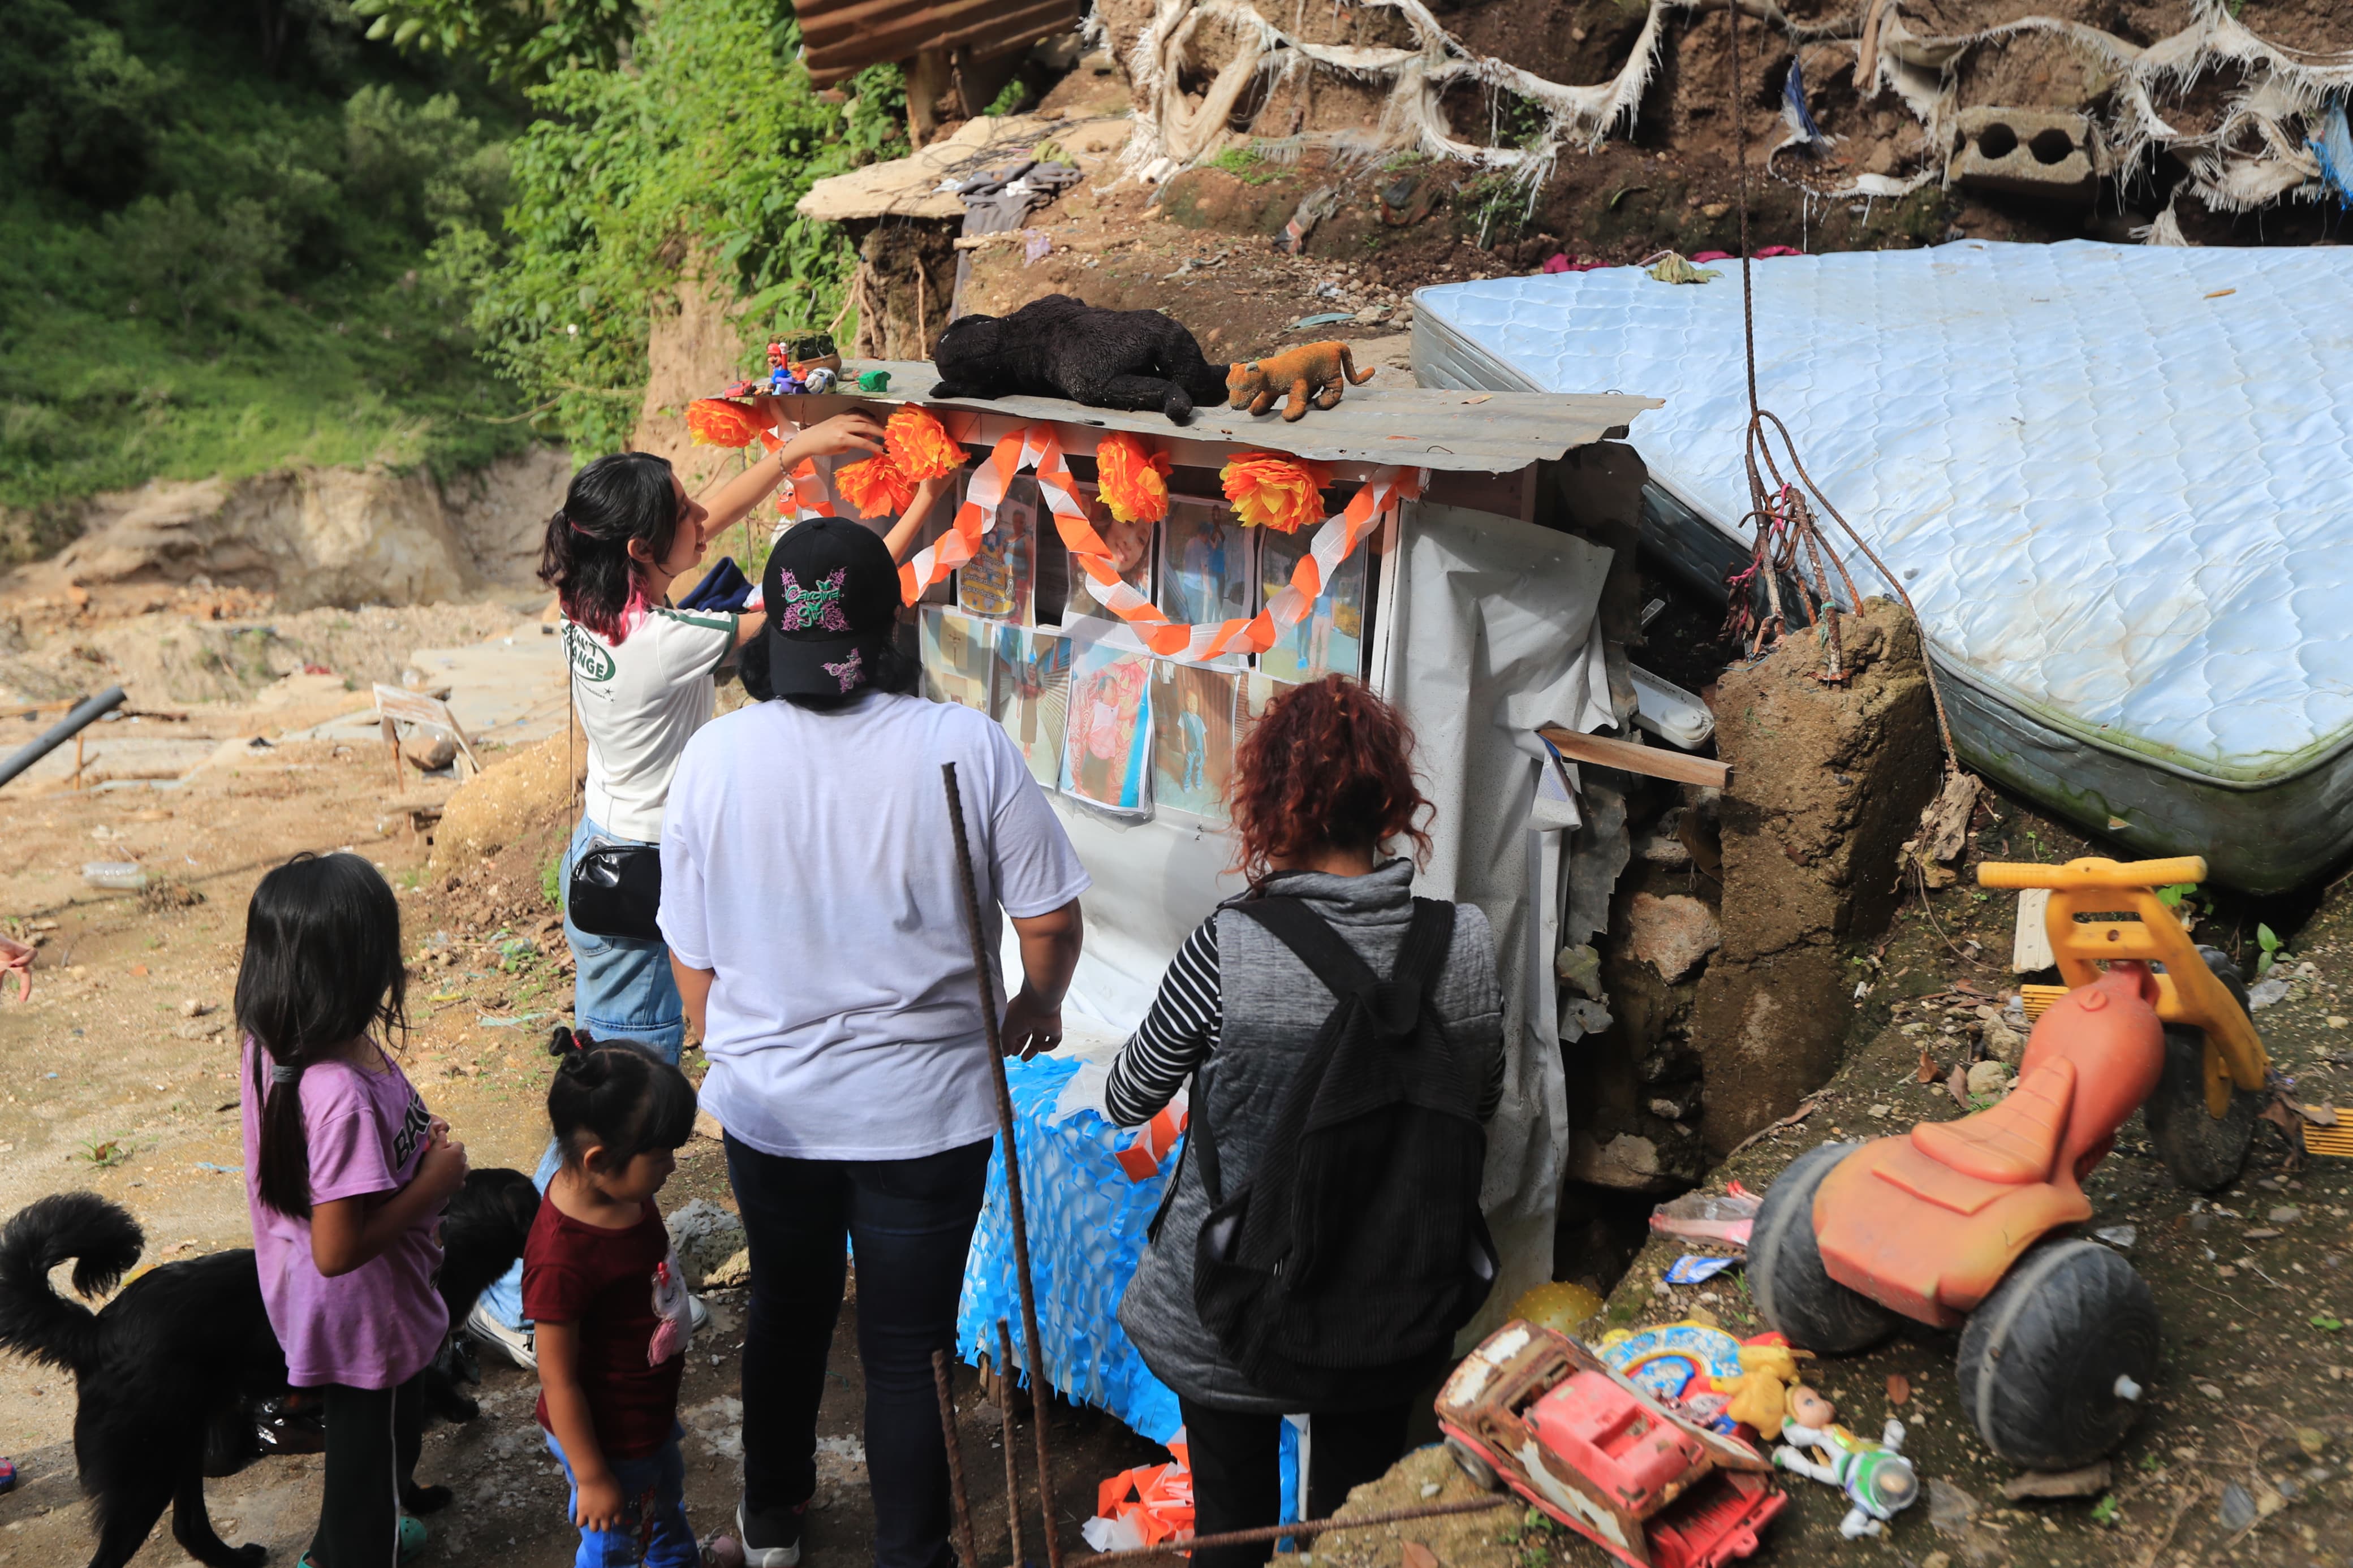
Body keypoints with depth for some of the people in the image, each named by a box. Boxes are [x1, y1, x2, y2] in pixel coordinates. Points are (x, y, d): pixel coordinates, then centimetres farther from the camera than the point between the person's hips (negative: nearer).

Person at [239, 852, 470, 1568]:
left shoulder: (271, 1042, -12)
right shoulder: (344, 1095, -39)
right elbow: (338, 1250, -33)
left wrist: (411, 1141, -1)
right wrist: (433, 1181, -23)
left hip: (312, 1306, 9)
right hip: (364, 1319, -9)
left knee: (362, 1436, 33)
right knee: (377, 1443, 18)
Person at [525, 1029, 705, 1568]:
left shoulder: (620, 1190, -13)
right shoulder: (562, 1260, -38)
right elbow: (559, 1383, -28)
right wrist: (592, 1478, -19)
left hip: (651, 1414, 9)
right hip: (608, 1441, -8)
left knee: (666, 1503, 34)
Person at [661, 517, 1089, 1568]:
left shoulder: (713, 756, -9)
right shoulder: (966, 744, -17)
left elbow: (691, 959, 0)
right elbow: (1050, 918, -10)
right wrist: (1039, 1005, 11)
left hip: (767, 1110, 3)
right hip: (925, 1110, -3)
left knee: (786, 1311, 25)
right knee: (903, 1351, 11)